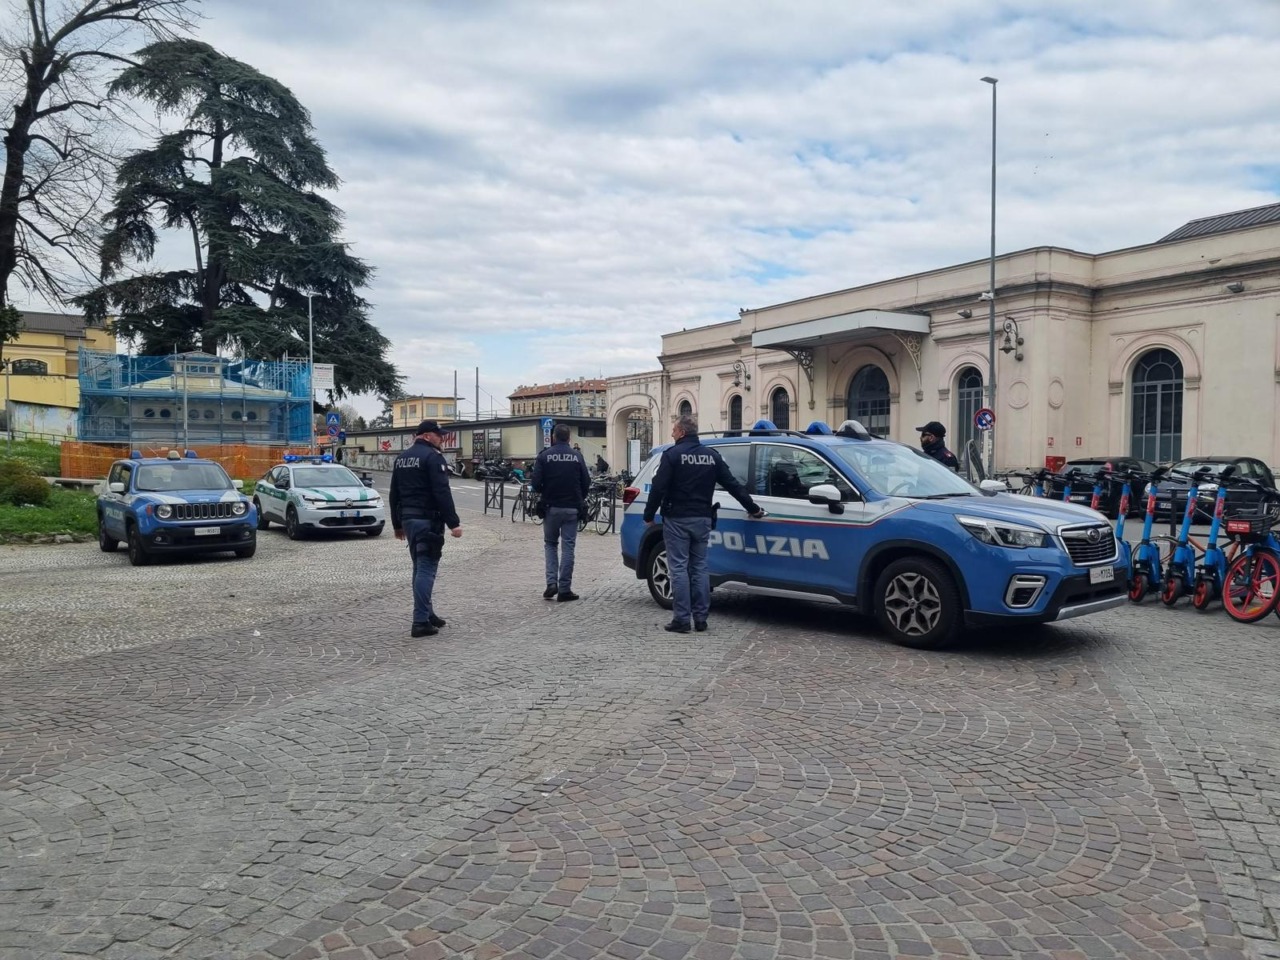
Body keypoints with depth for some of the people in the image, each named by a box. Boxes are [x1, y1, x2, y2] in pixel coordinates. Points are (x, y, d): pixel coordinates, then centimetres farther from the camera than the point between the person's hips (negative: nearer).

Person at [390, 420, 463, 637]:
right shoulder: (432, 456, -12)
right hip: (428, 520, -9)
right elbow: (442, 493, -19)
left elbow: (394, 495, 20)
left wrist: (397, 525, 26)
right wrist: (453, 523, -18)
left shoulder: (401, 458, 15)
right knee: (426, 568, -7)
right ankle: (421, 622, -9)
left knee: (420, 567, 17)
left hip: (408, 518, 9)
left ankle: (427, 613, 25)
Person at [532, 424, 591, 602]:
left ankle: (551, 582, 2)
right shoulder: (577, 455, -2)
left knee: (550, 544, 16)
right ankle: (564, 590, 5)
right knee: (568, 547, 5)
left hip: (551, 507, 0)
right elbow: (586, 483, -3)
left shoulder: (544, 455, -6)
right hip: (572, 508, 0)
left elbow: (536, 483, -10)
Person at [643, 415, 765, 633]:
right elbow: (733, 485, 11)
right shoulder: (712, 455, 10)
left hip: (677, 519, -5)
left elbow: (658, 487, -13)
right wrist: (752, 508, 18)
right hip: (702, 519, 5)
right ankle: (700, 618, 10)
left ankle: (681, 619, -3)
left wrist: (649, 515, -3)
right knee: (699, 567, 10)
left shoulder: (672, 454, -7)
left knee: (679, 568, -2)